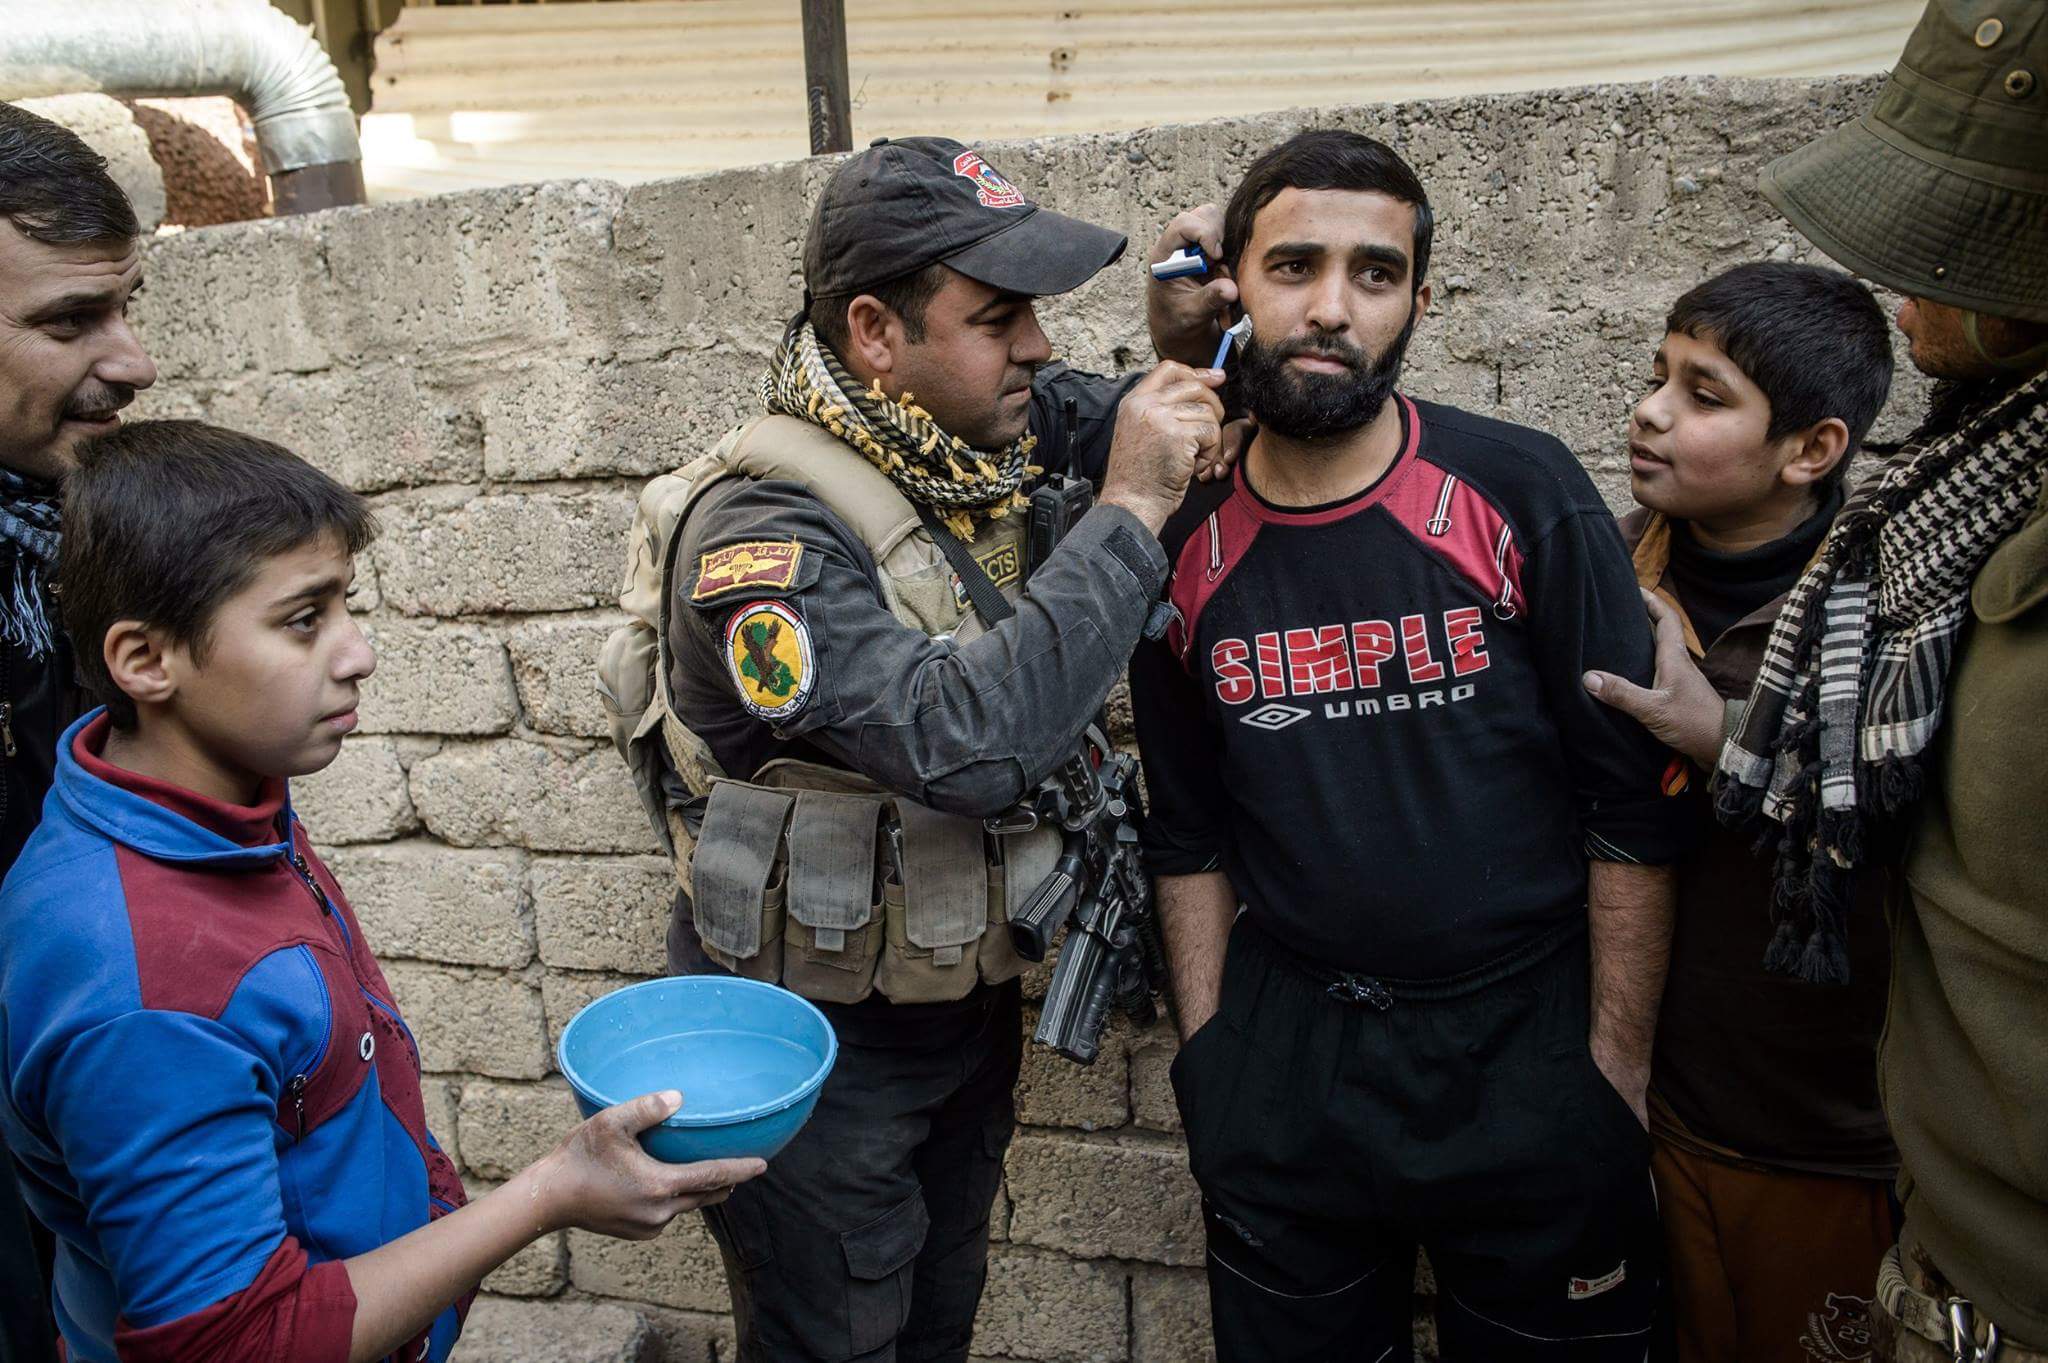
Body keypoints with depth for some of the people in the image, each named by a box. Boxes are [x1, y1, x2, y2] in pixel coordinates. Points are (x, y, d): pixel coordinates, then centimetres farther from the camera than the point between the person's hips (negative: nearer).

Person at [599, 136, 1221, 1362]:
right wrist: (1130, 511, -34)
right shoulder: (763, 530, -28)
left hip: (970, 1002, 7)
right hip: (814, 1046, -6)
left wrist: (1185, 347, -12)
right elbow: (963, 740, -40)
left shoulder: (986, 429, -7)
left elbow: (1115, 425, 10)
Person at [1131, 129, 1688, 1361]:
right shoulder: (1189, 541, -2)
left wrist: (1616, 1072, -8)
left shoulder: (1520, 492, -11)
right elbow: (1190, 832, 7)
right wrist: (1209, 1055, 6)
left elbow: (1637, 807, -8)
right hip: (1284, 1056, 3)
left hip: (1524, 1044, -2)